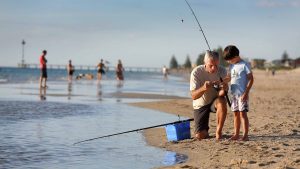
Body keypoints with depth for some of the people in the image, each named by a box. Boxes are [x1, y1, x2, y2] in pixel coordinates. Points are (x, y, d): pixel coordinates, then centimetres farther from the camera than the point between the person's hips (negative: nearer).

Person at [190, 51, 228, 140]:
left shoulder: (222, 71, -16)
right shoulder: (196, 72, -22)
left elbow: (220, 94, -19)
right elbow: (193, 96, -27)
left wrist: (224, 89, -43)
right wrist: (203, 88, -48)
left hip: (215, 100, 1)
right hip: (200, 104, -1)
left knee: (222, 102, -37)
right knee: (200, 136, -11)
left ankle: (218, 131, -18)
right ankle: (205, 129, 27)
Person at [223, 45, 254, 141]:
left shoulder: (244, 65, -9)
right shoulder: (231, 66, 13)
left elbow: (251, 79, -11)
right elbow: (229, 78, 22)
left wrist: (246, 92, -16)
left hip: (242, 94, -7)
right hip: (234, 94, 7)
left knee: (243, 113, -8)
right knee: (236, 114, 10)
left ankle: (245, 135, -7)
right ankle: (236, 134, 16)